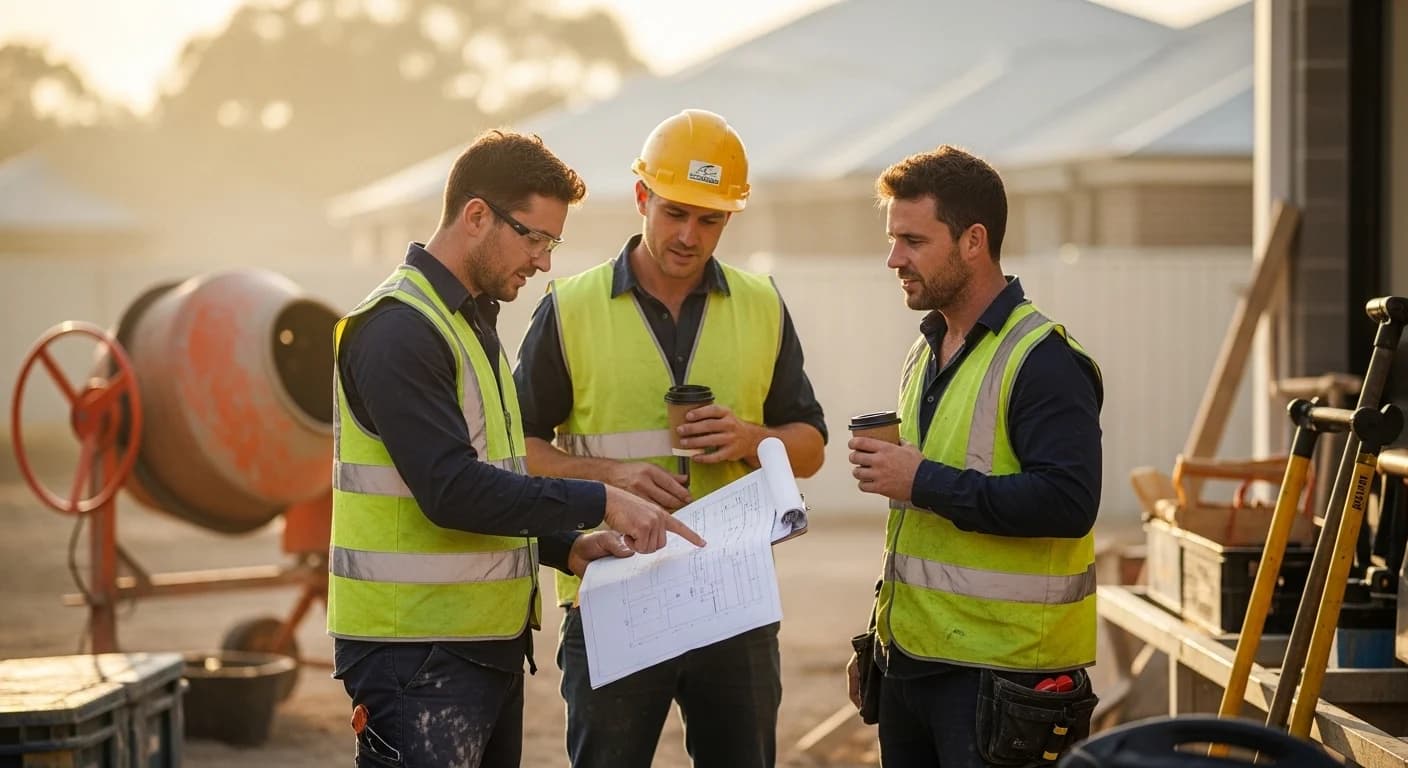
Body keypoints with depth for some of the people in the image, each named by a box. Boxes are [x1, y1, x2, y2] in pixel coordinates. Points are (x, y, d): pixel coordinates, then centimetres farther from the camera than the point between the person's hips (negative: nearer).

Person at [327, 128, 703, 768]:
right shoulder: (398, 330, -14)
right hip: (418, 650, -10)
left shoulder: (473, 322, 18)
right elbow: (451, 490, -23)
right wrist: (600, 502, -18)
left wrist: (569, 547, 7)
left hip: (488, 640, 10)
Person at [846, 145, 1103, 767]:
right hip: (909, 661, 8)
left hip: (999, 672, -8)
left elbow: (1069, 502, -25)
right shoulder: (926, 355, 15)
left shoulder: (1043, 361, -13)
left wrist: (924, 481, -21)